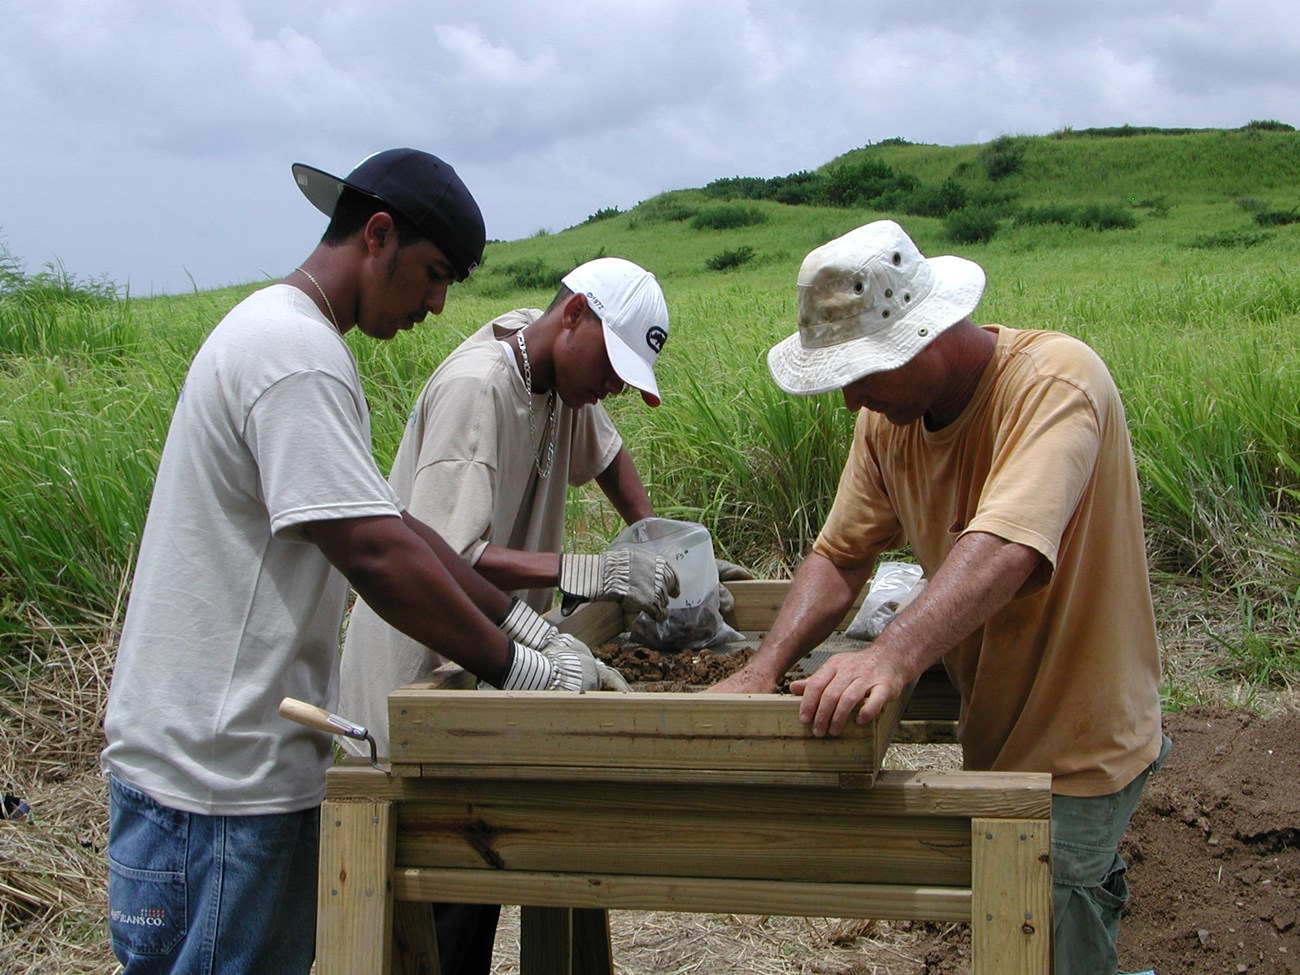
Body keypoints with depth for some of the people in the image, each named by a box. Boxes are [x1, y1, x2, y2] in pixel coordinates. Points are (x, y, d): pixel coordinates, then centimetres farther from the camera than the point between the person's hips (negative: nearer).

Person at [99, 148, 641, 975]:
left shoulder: (282, 334, 15)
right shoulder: (297, 355, -20)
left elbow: (388, 523, 15)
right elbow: (376, 553, -25)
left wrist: (523, 623, 9)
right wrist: (522, 669, -17)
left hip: (247, 759, 11)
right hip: (216, 774, -11)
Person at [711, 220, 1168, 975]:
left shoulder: (1056, 382, -25)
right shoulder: (888, 416, -2)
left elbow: (1006, 546, -40)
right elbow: (840, 555, -5)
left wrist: (895, 654, -53)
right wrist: (765, 668, -20)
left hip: (1078, 743, -7)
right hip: (997, 731, 7)